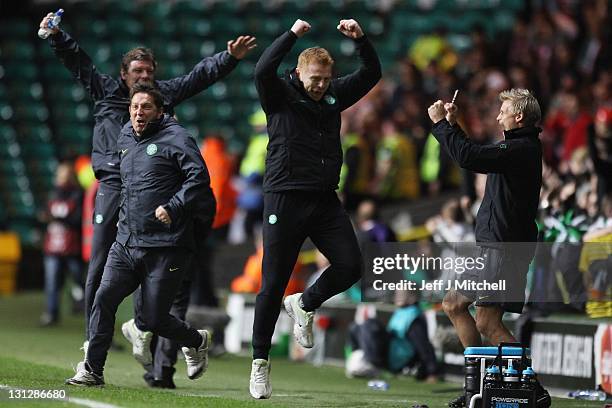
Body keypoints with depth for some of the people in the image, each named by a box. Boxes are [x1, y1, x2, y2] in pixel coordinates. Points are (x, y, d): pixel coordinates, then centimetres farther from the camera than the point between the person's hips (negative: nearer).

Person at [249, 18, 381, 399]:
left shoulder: (334, 95, 11)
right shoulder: (280, 96, -4)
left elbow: (372, 72, 10)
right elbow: (263, 70, -24)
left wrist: (361, 38, -7)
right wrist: (293, 34, -28)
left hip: (326, 202, 5)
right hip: (285, 200, -5)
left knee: (350, 266, -8)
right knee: (274, 284, -2)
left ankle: (304, 304, 21)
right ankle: (260, 361, 8)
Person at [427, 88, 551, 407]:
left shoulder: (522, 149, -15)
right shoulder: (516, 147, 17)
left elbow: (470, 157, -25)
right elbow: (475, 155, 31)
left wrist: (441, 124, -13)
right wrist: (452, 125, 22)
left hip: (505, 247, -11)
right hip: (493, 248, 11)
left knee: (487, 321, -15)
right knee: (453, 305, 16)